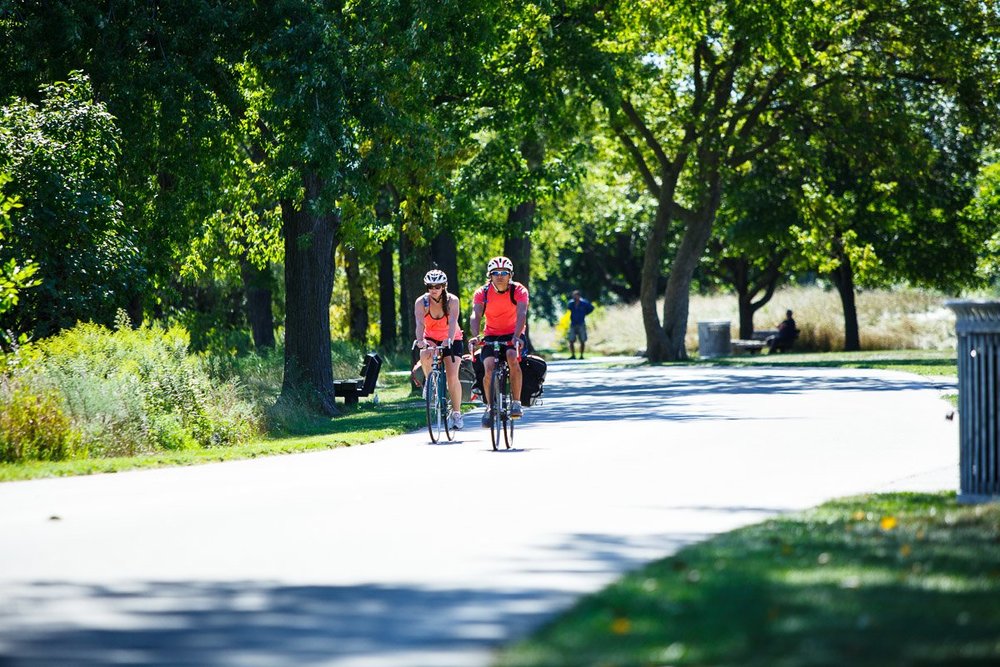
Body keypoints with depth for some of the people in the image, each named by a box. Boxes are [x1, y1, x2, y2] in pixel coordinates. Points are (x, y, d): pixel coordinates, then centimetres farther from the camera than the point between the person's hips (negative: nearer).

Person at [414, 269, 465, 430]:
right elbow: (419, 323, -32)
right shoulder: (421, 302, -18)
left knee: (452, 376, -15)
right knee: (425, 356, -34)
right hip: (431, 339, 1)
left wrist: (449, 340, -54)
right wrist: (420, 340, -52)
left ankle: (456, 412, -2)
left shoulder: (452, 300, -20)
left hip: (451, 341, -1)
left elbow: (453, 322, -35)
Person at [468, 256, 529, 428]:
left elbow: (521, 314, -29)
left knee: (512, 358, -32)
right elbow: (476, 316, -24)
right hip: (491, 336, 1)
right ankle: (490, 407, 4)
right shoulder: (482, 293, -11)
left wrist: (516, 336, -46)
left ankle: (516, 403, -22)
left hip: (513, 334, -1)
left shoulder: (519, 291, -14)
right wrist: (475, 336, -44)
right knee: (489, 369, -20)